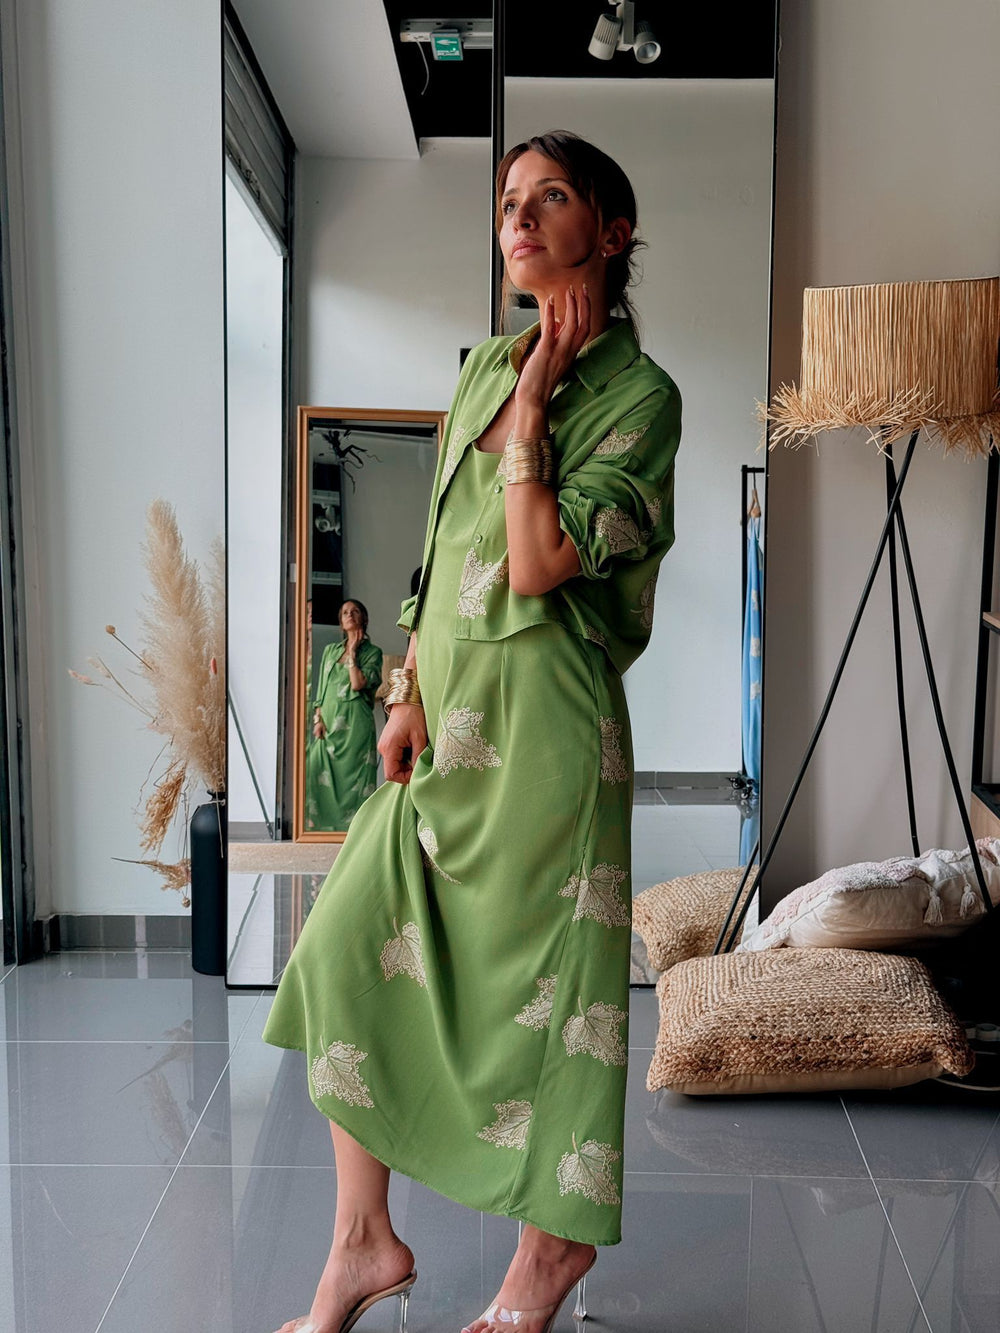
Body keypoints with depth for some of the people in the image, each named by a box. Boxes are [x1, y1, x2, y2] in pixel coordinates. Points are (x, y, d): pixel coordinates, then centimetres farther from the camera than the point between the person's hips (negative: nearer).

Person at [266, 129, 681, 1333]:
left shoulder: (639, 394, -7)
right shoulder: (485, 364, 14)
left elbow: (537, 564, -19)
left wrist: (532, 407, -11)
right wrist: (410, 695, 7)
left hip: (546, 716, -7)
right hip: (449, 715, 7)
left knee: (545, 973, 4)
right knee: (346, 948, 4)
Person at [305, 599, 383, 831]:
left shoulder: (372, 652, 5)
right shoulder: (330, 650, 19)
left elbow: (358, 684, -10)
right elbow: (320, 689, 17)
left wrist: (352, 653, -4)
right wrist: (318, 719, 3)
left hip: (354, 722, -4)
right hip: (328, 720, 4)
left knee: (352, 775, -8)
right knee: (316, 770, -7)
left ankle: (352, 826, -4)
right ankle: (315, 825, -3)